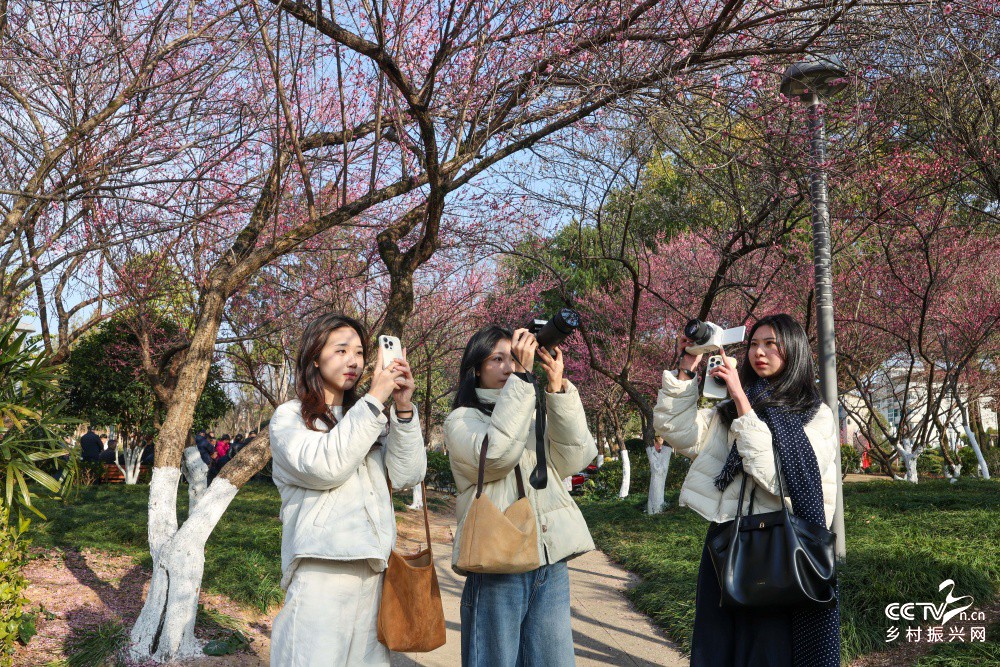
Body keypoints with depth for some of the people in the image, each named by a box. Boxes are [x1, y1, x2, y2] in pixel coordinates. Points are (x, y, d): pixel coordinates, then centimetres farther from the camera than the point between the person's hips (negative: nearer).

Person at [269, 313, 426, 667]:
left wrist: (404, 409, -8)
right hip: (320, 569, -4)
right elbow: (323, 467, -16)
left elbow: (408, 475, 4)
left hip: (373, 568, 5)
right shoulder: (289, 417, 4)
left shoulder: (367, 417, 16)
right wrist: (374, 400, -13)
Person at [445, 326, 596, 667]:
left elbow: (575, 459, 0)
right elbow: (497, 454, -19)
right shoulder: (461, 420, 2)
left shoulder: (537, 418, 17)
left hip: (552, 562, 5)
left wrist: (558, 388, -8)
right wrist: (520, 377, -17)